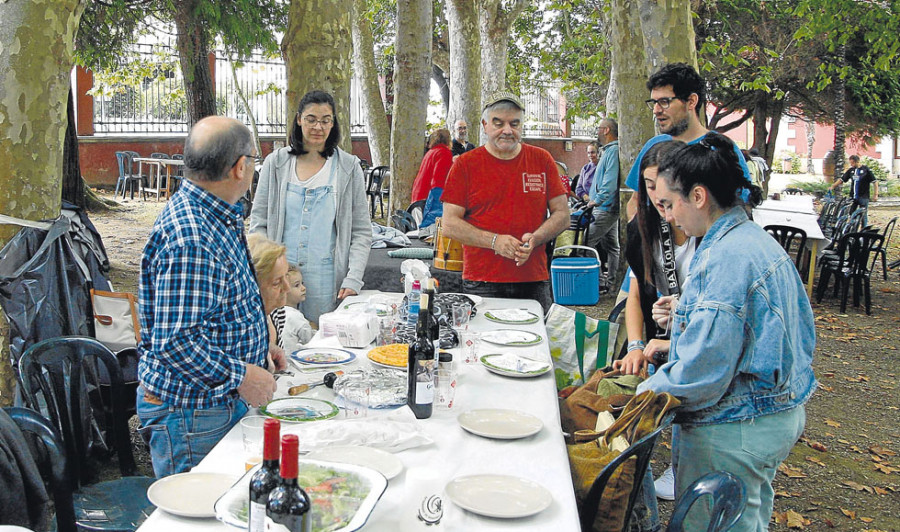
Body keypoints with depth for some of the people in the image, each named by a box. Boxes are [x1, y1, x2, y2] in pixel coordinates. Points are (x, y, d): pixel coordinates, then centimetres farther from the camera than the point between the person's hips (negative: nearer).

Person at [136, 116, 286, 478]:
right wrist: (241, 376, -20)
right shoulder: (189, 240, -27)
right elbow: (175, 342, -30)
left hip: (221, 403, 10)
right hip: (190, 414, -10)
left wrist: (258, 349, 13)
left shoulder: (219, 217, 7)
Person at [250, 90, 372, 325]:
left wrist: (353, 280, -8)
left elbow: (362, 231, 3)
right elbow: (258, 224, 7)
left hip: (326, 279, -1)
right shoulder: (276, 163, 6)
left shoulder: (349, 167, 3)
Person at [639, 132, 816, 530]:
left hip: (731, 435, -10)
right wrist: (684, 321, 10)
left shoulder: (726, 257, -25)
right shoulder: (760, 241, 7)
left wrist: (646, 393, -11)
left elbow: (703, 369, -26)